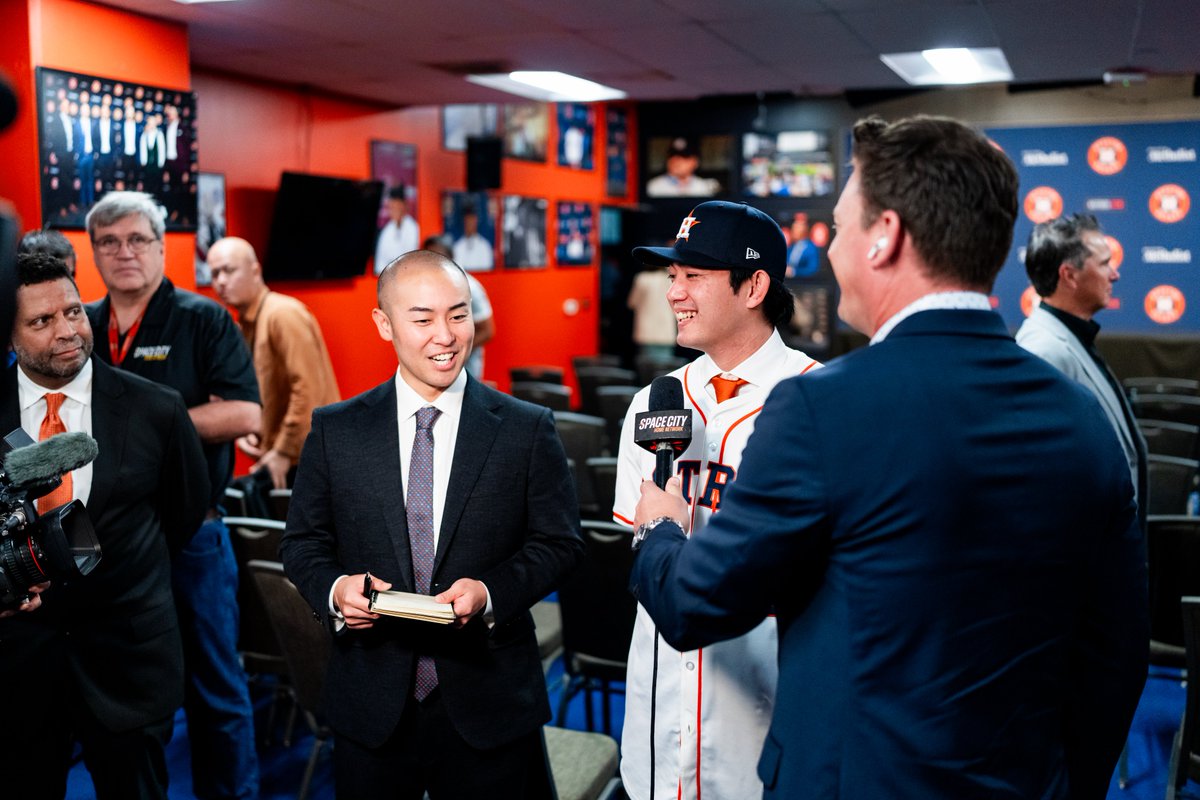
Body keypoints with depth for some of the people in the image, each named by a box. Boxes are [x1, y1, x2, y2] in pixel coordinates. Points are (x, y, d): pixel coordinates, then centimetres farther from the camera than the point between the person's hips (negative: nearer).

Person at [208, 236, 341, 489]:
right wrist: (243, 431, 3)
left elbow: (309, 389, -22)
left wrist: (285, 451, -17)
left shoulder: (283, 314, -14)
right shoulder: (243, 326, 12)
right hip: (277, 461, 9)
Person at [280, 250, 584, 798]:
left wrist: (492, 592, -18)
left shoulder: (528, 429, -4)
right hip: (372, 705, 2)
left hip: (489, 705, -1)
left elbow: (558, 542, -1)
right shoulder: (335, 429, 1)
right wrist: (333, 589, -14)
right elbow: (303, 541, 7)